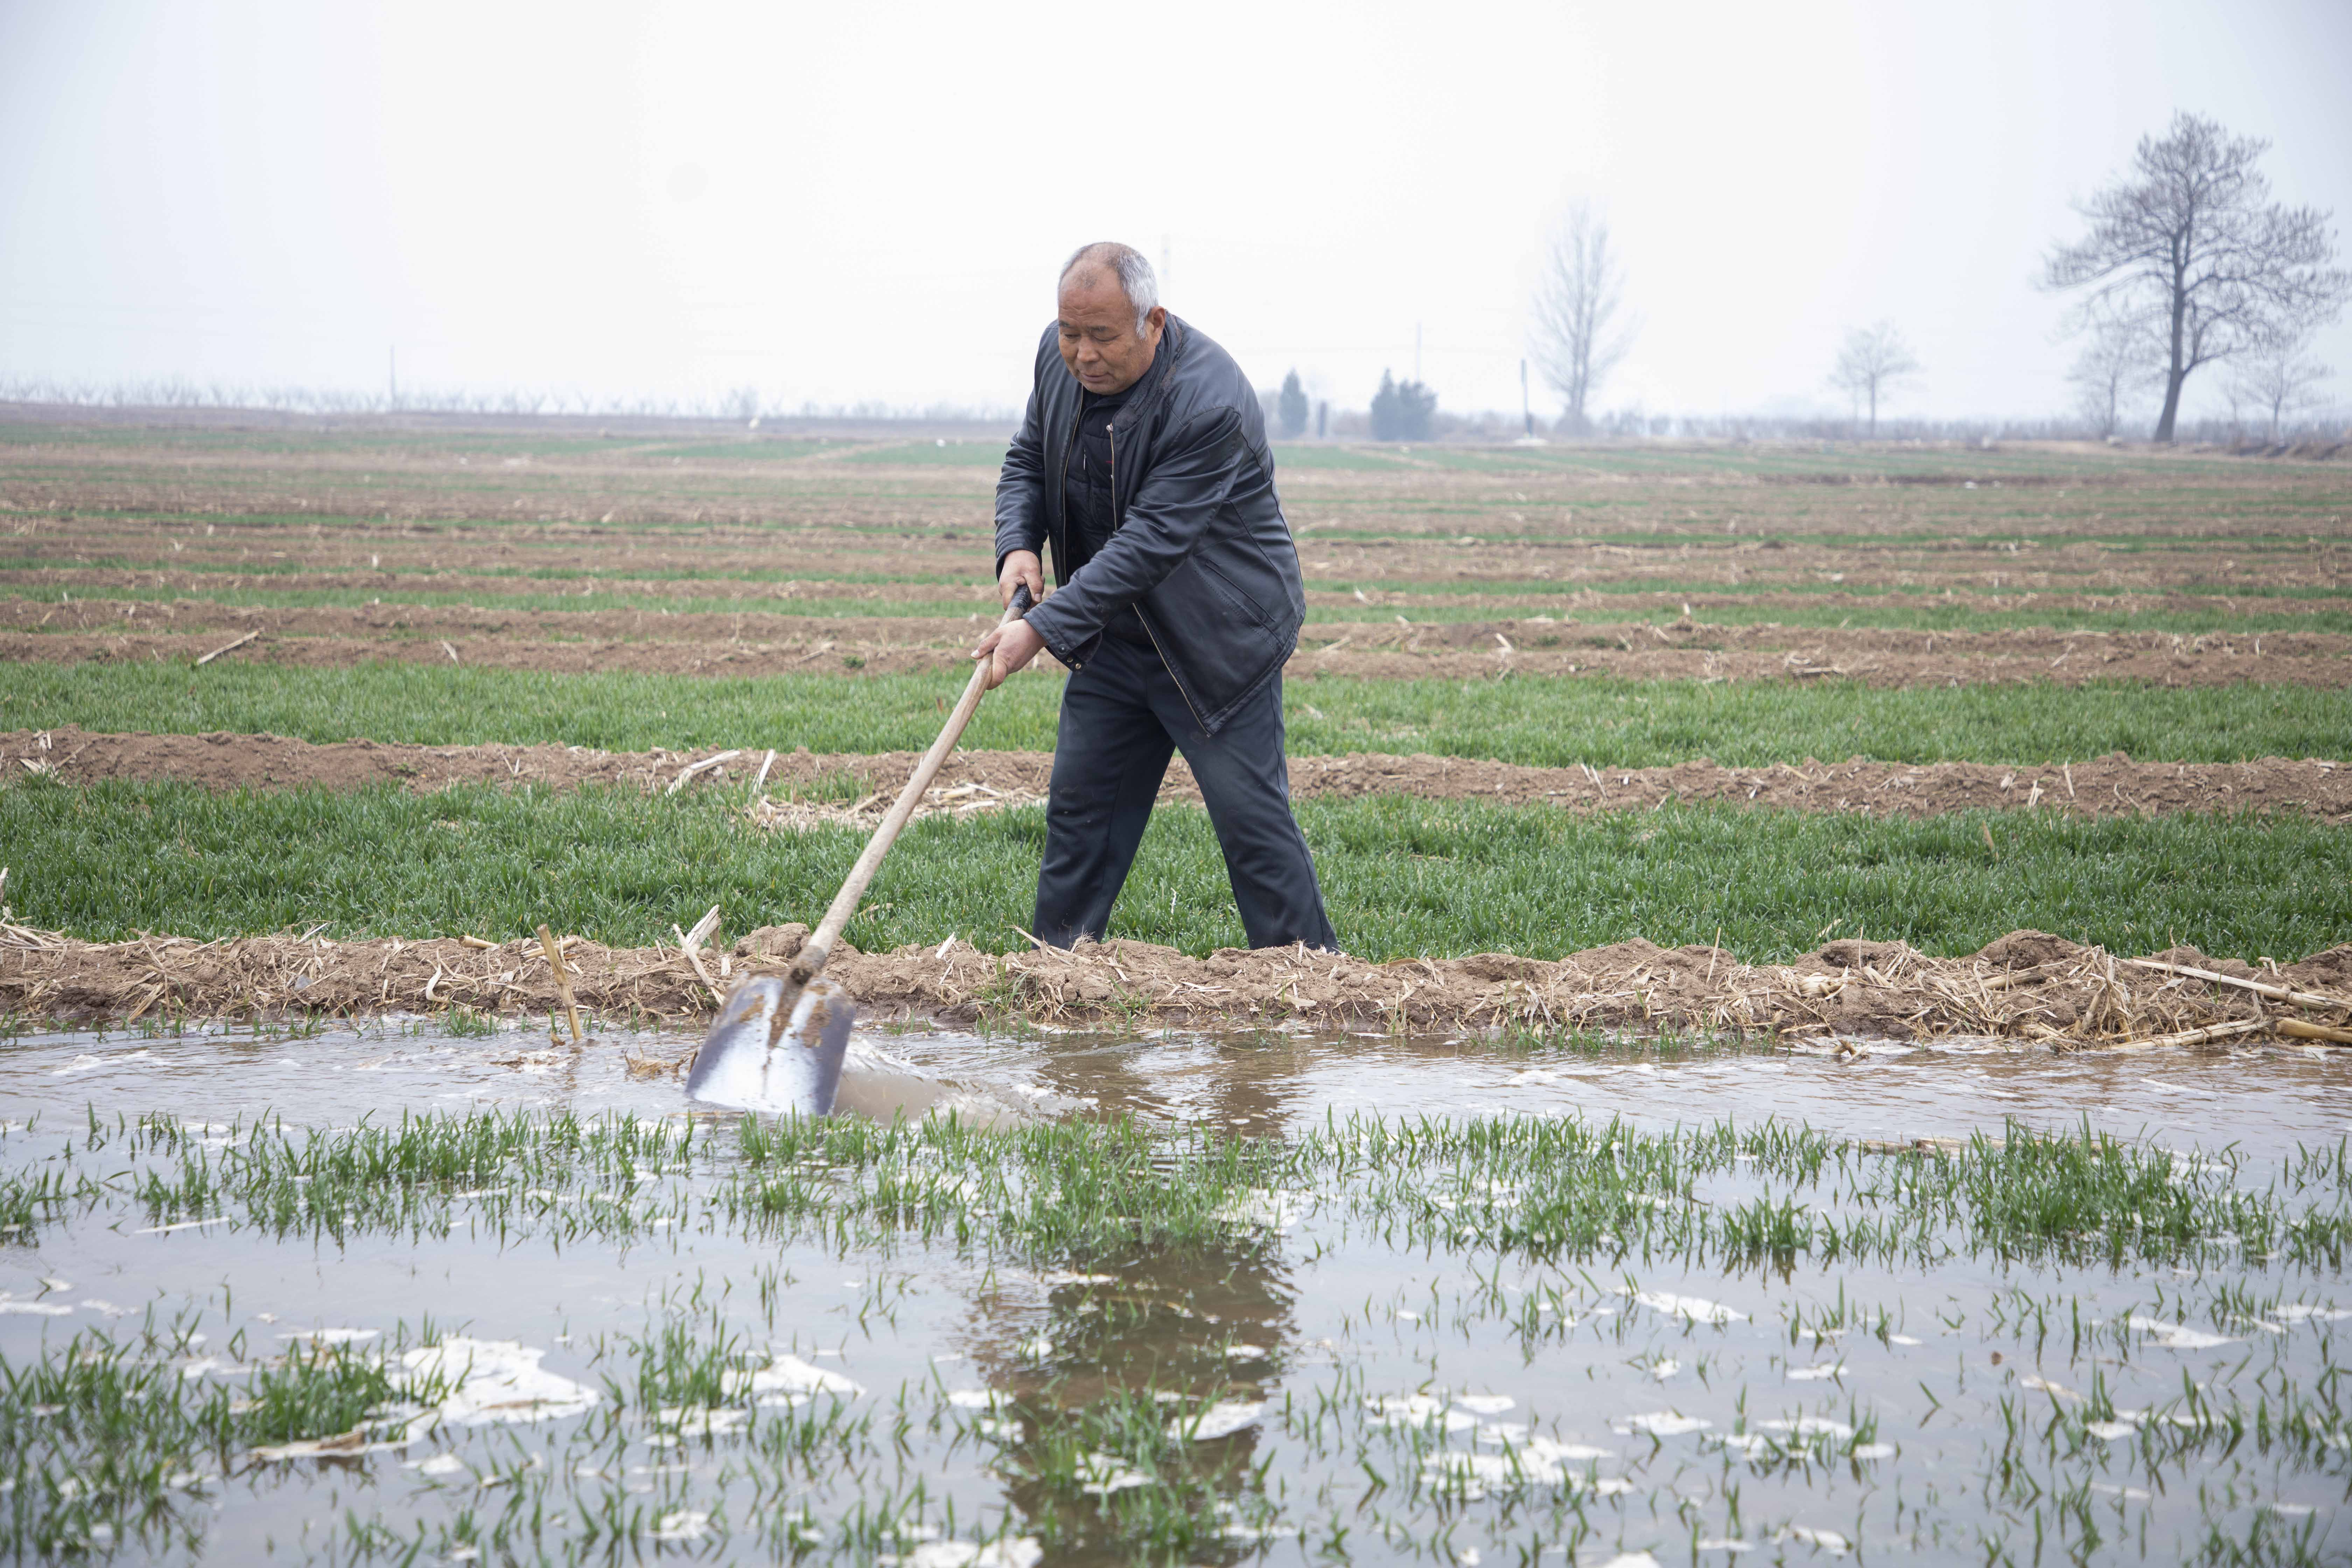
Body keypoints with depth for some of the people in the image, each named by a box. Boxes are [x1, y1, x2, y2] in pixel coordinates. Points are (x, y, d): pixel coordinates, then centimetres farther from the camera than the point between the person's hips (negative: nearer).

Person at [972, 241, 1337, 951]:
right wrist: (1019, 543, -11)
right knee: (1080, 801, 9)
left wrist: (1044, 627, -35)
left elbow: (1151, 541, -31)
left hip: (1219, 639, -7)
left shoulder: (1211, 404, -28)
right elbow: (1028, 459, 11)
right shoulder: (1058, 357, -4)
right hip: (1114, 636, 7)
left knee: (1251, 819, -5)